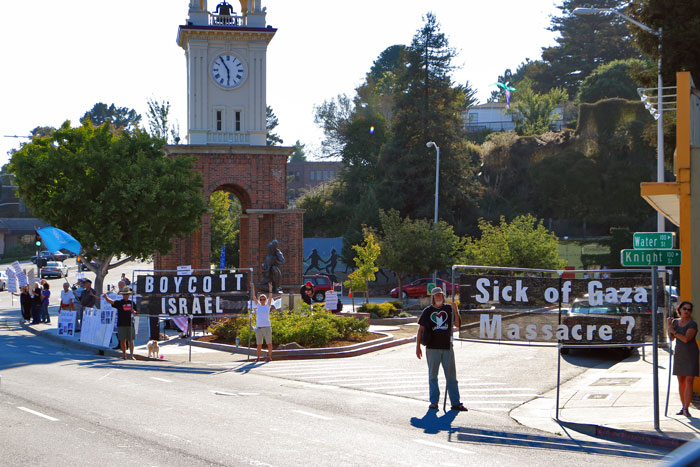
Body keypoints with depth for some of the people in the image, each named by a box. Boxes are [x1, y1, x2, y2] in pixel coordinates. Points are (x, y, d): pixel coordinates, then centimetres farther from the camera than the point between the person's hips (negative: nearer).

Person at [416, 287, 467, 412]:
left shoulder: (449, 309, 8)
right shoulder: (427, 311, 6)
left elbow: (458, 325, -1)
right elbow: (420, 329, 7)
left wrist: (455, 311, -14)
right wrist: (418, 347, 1)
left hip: (447, 347, 1)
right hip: (432, 348, 0)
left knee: (451, 376, 0)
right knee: (433, 376, 3)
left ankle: (455, 402, 2)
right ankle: (434, 401, 9)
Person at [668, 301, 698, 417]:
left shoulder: (692, 324, -13)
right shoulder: (676, 321, 8)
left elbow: (686, 339, -23)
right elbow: (671, 338, 9)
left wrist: (674, 331, -14)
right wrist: (669, 325, -3)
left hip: (691, 355, -6)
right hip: (679, 355, 6)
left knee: (689, 381, -11)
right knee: (681, 381, 8)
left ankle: (686, 409, -10)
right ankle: (684, 407, 17)